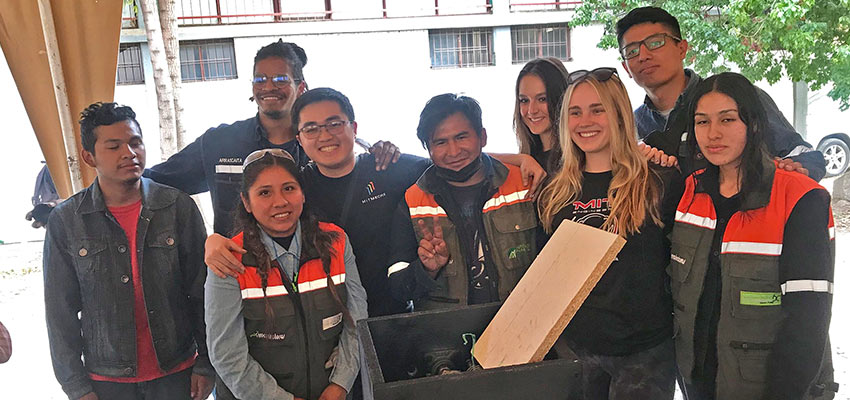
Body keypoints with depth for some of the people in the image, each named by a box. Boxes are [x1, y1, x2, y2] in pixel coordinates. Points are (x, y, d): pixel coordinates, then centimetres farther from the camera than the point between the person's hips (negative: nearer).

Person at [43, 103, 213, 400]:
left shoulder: (179, 207, -7)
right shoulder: (65, 221, -5)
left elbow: (201, 292, -3)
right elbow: (61, 312, -1)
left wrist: (205, 364, -3)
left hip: (177, 372, 0)